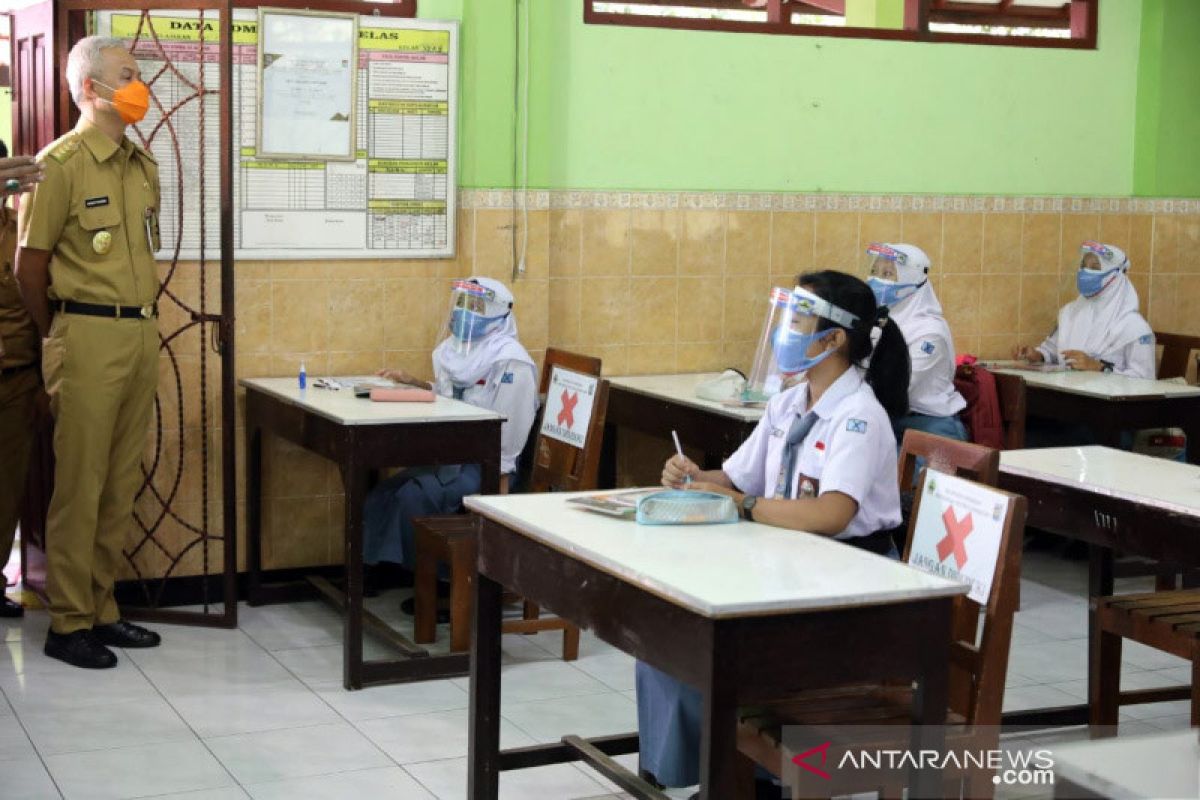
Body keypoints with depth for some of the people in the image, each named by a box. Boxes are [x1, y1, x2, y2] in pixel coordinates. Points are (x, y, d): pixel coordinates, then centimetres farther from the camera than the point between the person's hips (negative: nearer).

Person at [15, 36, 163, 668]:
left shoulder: (144, 166, 13)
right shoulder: (60, 164, -8)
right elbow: (29, 267, -4)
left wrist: (142, 323, 13)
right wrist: (58, 340, 5)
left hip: (143, 336, 7)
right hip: (89, 338, -7)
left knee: (121, 485, 11)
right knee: (80, 486, -2)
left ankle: (102, 611, 20)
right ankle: (68, 624, 7)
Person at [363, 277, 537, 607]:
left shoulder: (509, 361, -16)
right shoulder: (457, 349, 10)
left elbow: (510, 431, -19)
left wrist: (499, 486, -22)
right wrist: (411, 382, 13)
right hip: (449, 456, 9)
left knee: (414, 496, -25)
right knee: (385, 494, -4)